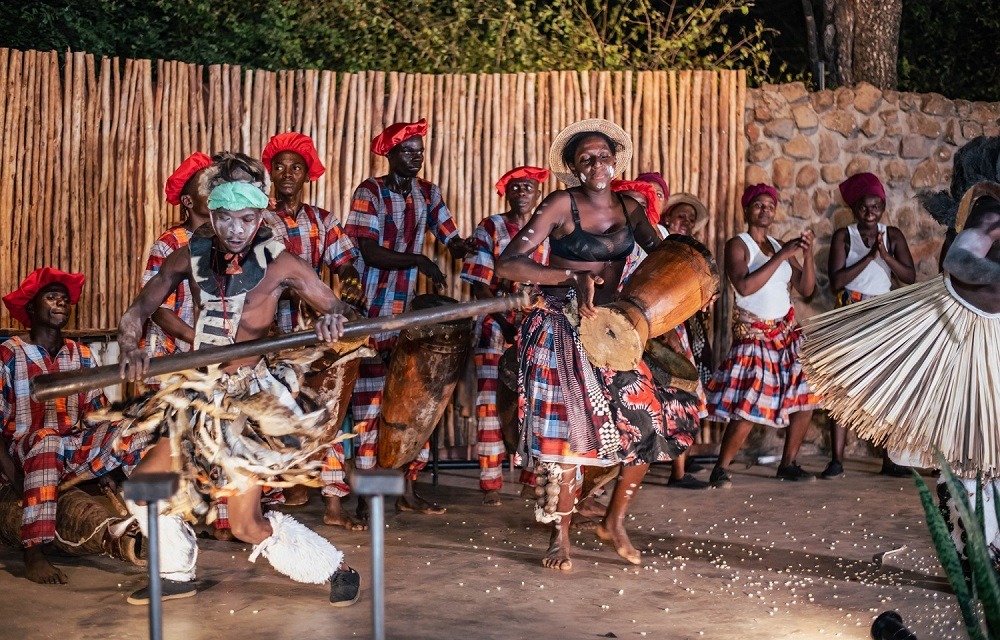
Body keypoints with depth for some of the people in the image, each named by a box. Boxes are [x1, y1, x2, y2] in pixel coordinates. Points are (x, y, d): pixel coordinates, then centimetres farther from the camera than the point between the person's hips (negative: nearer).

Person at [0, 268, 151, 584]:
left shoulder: (80, 355, 15)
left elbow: (98, 413, 11)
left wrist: (119, 440, -9)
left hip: (76, 452, 4)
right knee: (46, 441, -39)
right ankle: (33, 554, -44)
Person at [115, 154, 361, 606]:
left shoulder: (279, 264, -11)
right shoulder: (190, 258, -1)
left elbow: (338, 309, -5)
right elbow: (139, 309, 3)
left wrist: (331, 320, -29)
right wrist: (129, 347, -17)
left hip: (251, 398, -6)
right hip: (200, 396, 6)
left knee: (247, 525, -7)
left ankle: (336, 570, 12)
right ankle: (176, 575, 31)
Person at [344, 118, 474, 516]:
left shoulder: (428, 194, 9)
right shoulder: (370, 192, -8)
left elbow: (451, 240, 7)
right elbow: (370, 253, -16)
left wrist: (463, 246, -16)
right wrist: (418, 261, -26)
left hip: (410, 309, 6)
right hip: (371, 311, -6)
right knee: (370, 400, -4)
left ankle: (409, 490, 14)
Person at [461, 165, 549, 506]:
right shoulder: (490, 228, 1)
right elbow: (479, 286, -4)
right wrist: (506, 322, -16)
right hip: (495, 327, -3)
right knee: (492, 402, -4)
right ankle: (490, 483, 0)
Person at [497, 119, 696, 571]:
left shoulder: (629, 209, 6)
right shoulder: (561, 205, -11)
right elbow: (507, 265, -18)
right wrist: (573, 276, -26)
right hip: (561, 330, -5)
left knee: (649, 425, 0)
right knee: (570, 428, -8)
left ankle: (614, 522, 20)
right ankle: (560, 537, 10)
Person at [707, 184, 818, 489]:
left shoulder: (780, 246, 13)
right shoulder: (738, 244, -5)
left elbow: (806, 288, 7)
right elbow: (744, 286, -22)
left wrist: (807, 253, -8)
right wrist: (782, 256, -21)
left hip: (787, 332, 6)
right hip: (754, 335, -6)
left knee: (805, 400, 2)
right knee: (748, 409, -15)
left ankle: (788, 464, 16)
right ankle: (721, 469, -2)